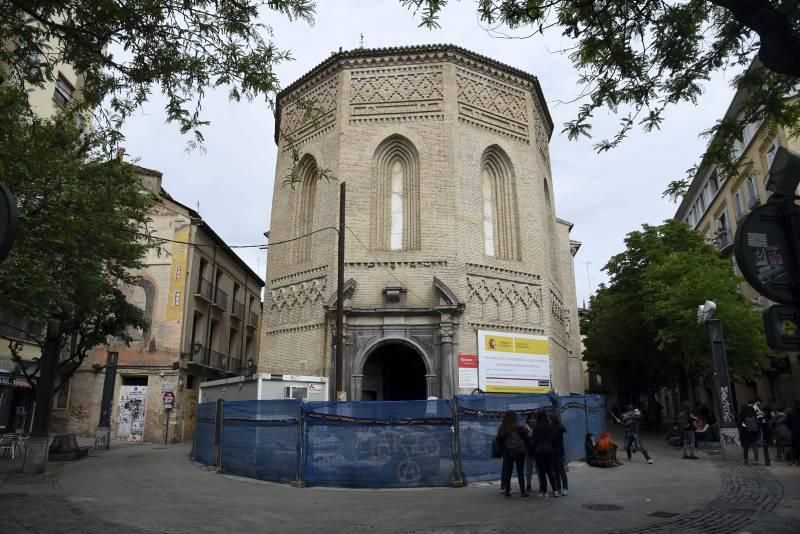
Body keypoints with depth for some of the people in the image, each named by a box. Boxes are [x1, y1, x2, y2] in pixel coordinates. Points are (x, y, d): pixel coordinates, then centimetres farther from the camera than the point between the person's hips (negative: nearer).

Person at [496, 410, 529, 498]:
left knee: (507, 471, 10)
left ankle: (507, 491, 14)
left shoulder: (501, 429, -2)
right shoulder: (518, 428, -12)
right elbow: (526, 439, -6)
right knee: (520, 472, 3)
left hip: (507, 452, 3)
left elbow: (499, 441, 5)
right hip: (519, 452, -3)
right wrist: (526, 450, 8)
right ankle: (523, 492, 3)